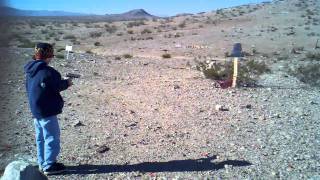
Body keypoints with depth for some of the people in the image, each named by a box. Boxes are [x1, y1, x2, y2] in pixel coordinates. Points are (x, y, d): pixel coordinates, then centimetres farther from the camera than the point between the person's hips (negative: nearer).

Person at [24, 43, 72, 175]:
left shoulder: (30, 70, 10)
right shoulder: (46, 71, -20)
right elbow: (55, 87, -22)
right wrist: (66, 83, -2)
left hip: (35, 109, 10)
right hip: (46, 110, -10)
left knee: (40, 137, 18)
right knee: (52, 137, 0)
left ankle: (42, 163, 28)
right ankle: (49, 166, 7)